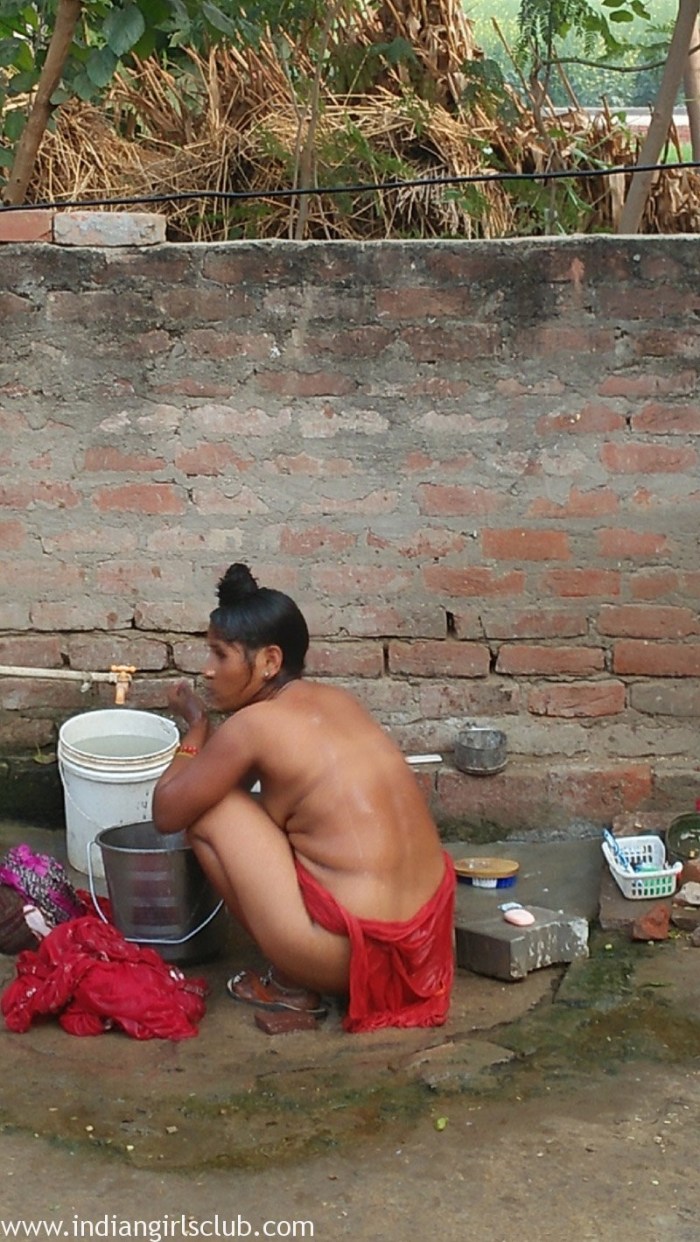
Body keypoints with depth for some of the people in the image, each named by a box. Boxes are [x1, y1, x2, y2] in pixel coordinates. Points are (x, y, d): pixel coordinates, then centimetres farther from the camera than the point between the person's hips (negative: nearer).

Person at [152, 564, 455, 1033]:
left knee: (208, 809, 3)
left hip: (353, 954, -8)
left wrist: (197, 726, 13)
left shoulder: (253, 724, -10)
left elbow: (167, 812, 1)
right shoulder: (337, 699, 11)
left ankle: (290, 986, 8)